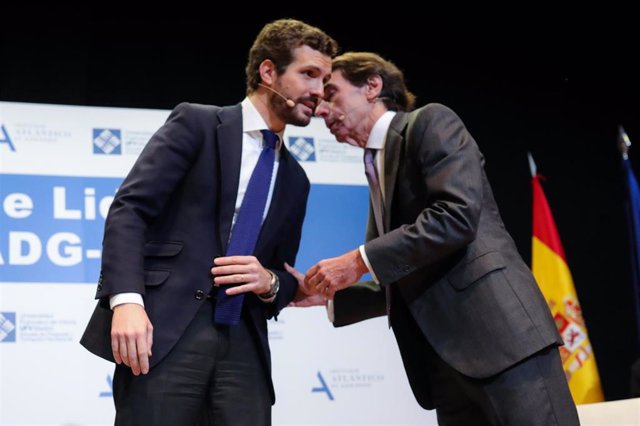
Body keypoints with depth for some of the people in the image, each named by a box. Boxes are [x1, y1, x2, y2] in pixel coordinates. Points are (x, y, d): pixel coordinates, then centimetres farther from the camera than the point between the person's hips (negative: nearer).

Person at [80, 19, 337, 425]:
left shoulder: (294, 179, 22)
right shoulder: (197, 123, 5)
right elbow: (128, 210, -6)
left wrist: (269, 282, -1)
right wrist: (126, 300, -20)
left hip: (243, 345, 5)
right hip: (165, 331, -5)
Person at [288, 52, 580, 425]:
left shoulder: (431, 122, 2)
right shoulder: (379, 169, 26)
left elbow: (458, 214, -15)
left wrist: (360, 260, -11)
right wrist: (327, 294, 14)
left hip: (500, 330, -8)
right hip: (445, 360, 8)